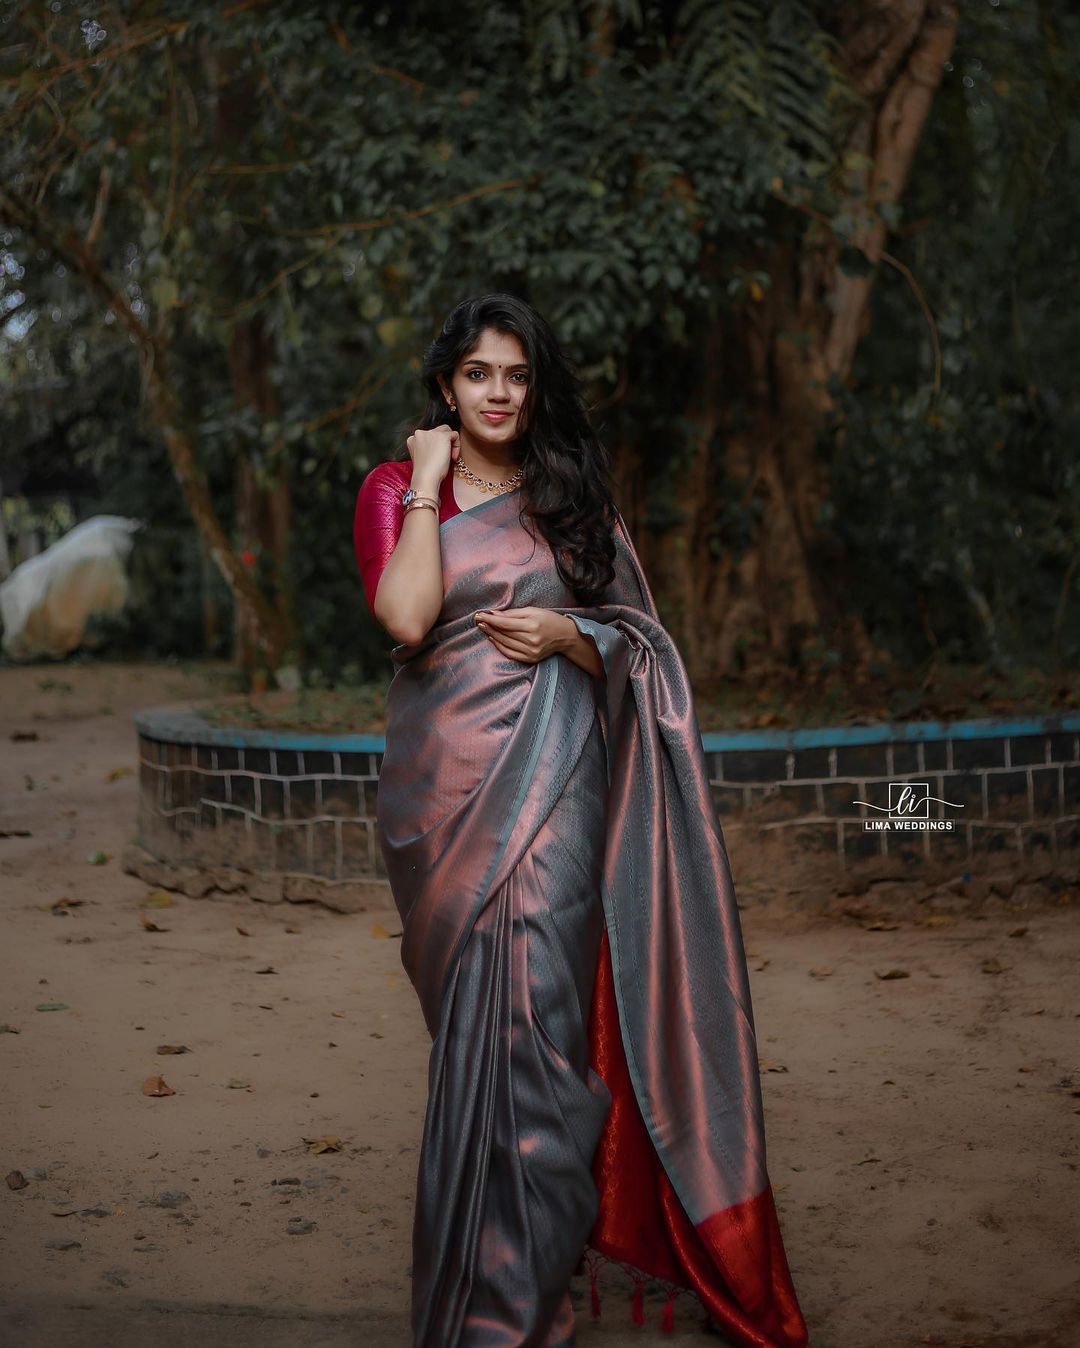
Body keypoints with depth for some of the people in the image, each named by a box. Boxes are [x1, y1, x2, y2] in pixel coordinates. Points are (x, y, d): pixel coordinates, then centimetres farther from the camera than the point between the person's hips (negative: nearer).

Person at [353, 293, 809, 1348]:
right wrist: (427, 485, -6)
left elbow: (635, 640, 13)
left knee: (530, 1003, -11)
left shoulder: (572, 496, 13)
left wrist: (567, 635, -6)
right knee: (478, 1016, 3)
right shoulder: (396, 489, 7)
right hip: (447, 776, 0)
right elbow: (407, 618, -11)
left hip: (549, 770, 0)